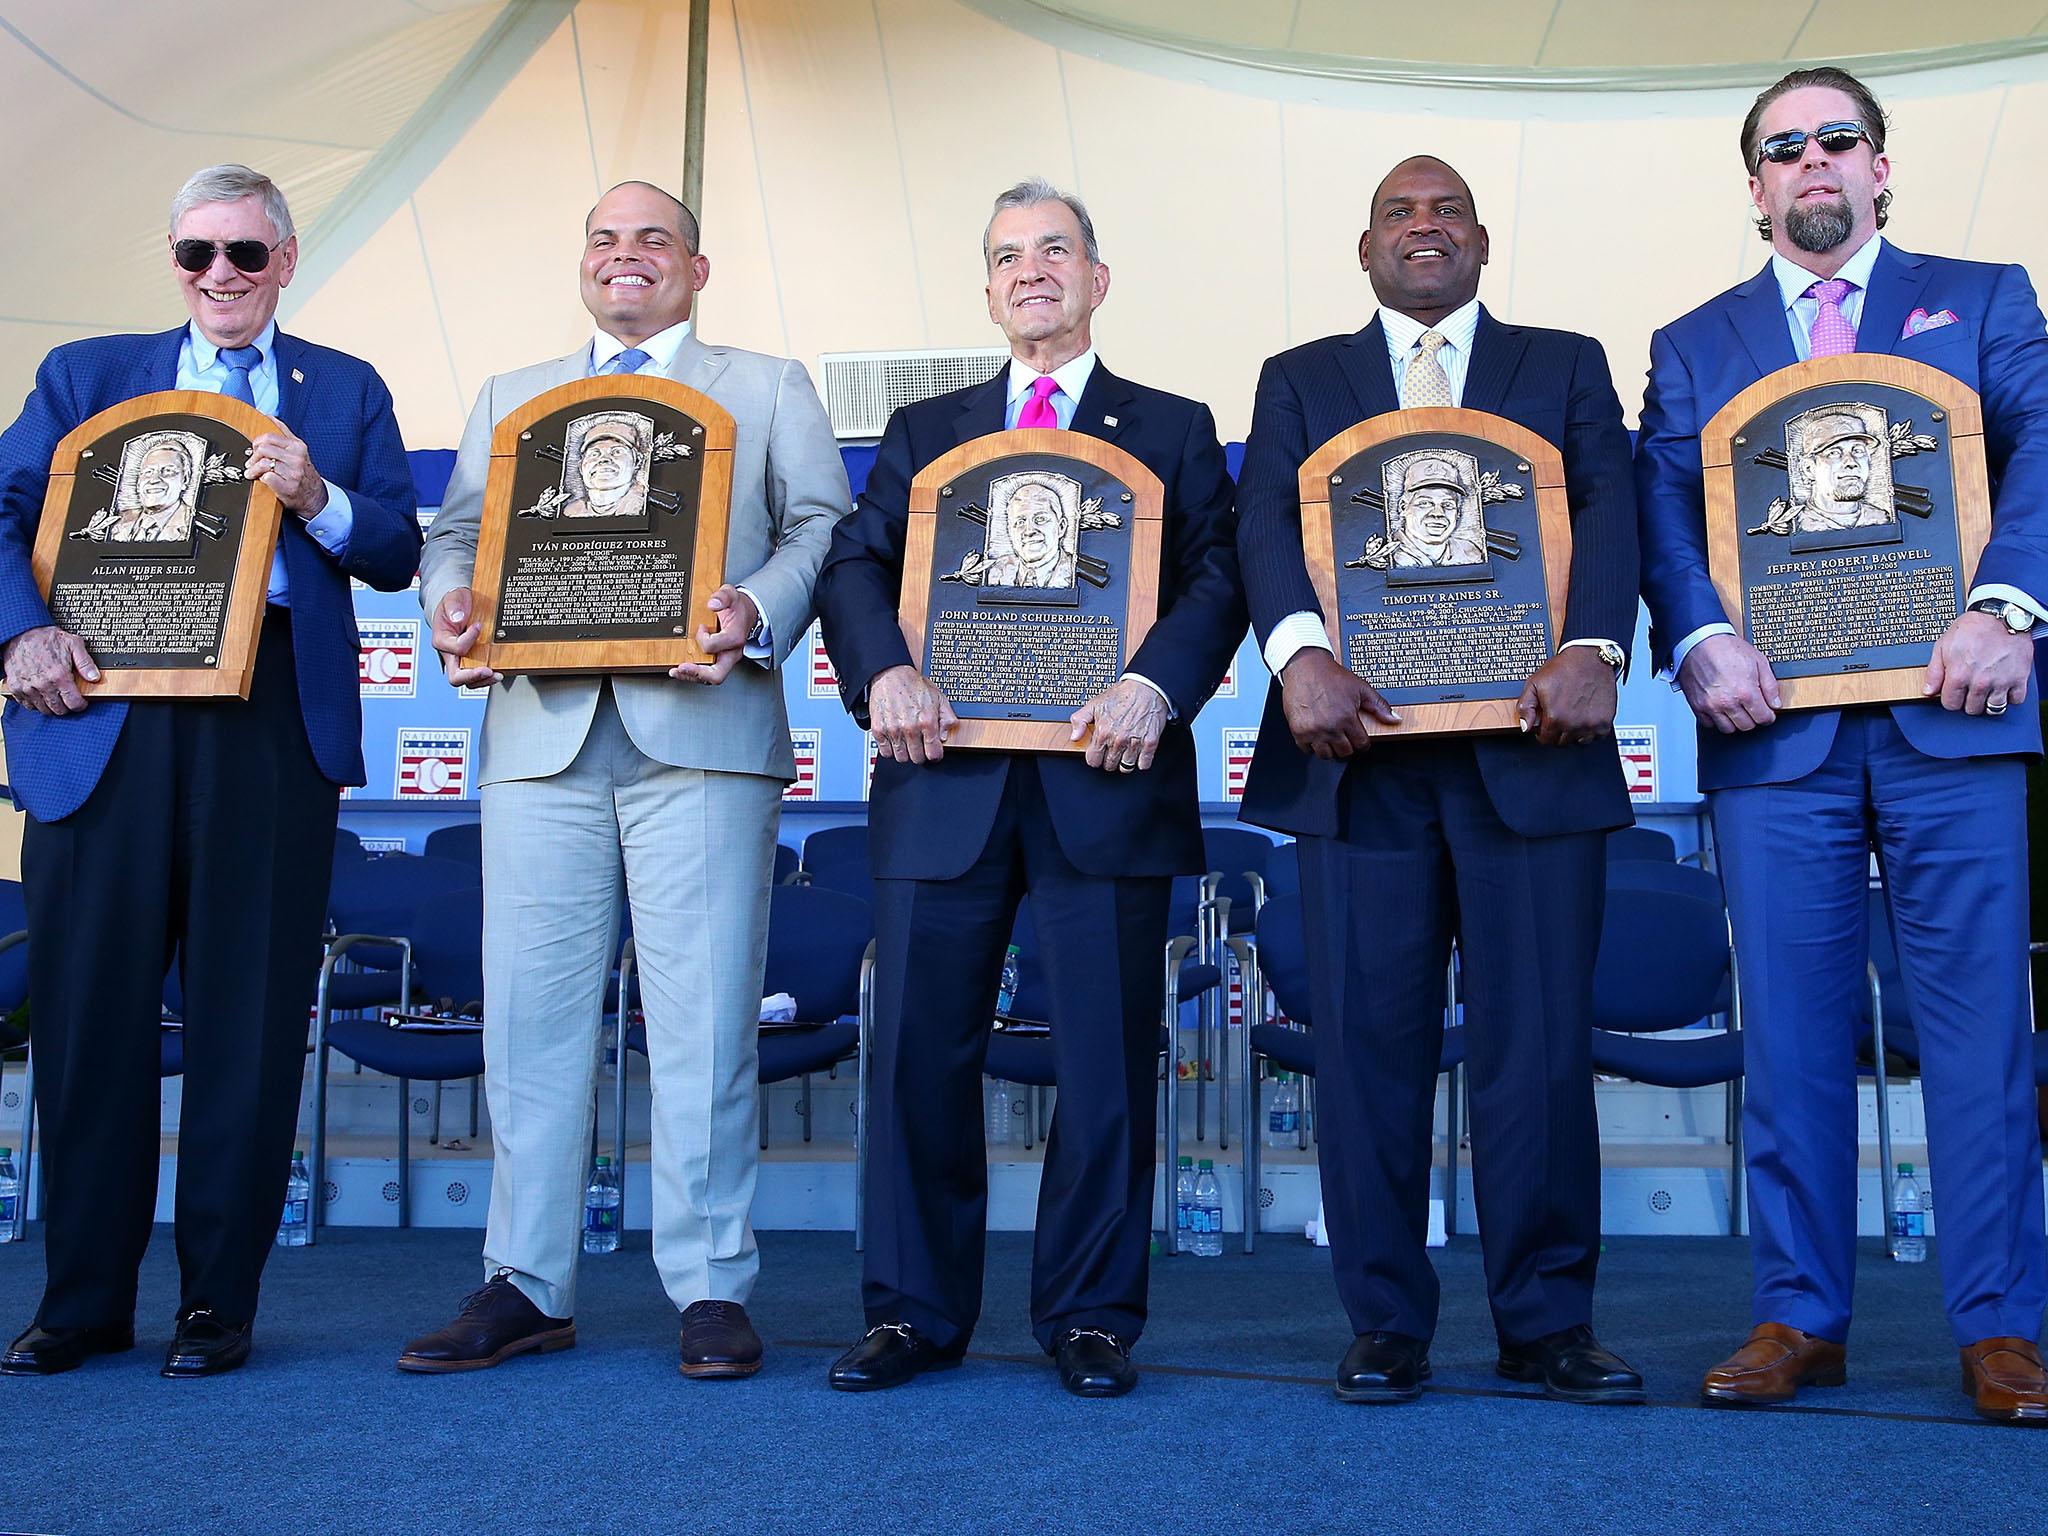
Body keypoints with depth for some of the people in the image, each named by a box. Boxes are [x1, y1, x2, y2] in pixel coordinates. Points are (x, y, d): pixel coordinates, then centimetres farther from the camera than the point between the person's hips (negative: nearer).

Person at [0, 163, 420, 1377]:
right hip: (107, 711, 1)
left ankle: (220, 1301, 11)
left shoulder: (345, 391, 17)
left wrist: (318, 498, -9)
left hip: (277, 725, 0)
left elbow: (397, 556, 9)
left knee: (251, 1014, 1)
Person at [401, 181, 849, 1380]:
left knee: (703, 1014, -5)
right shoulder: (511, 400, 25)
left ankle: (712, 1289, 4)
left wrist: (756, 613, -15)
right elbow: (459, 532, 15)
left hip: (700, 733, -3)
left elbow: (822, 527, 5)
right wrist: (453, 605, -8)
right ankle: (527, 1287, 12)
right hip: (542, 732, 3)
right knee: (533, 1010, 3)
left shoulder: (771, 389, 16)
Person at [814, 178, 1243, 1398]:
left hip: (1103, 776, -1)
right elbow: (854, 564, 8)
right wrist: (884, 670, -12)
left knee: (1107, 1058, 1)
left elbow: (1219, 577, 2)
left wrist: (1156, 684, -17)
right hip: (947, 775, 2)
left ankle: (1091, 1318, 13)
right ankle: (916, 1311, 15)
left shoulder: (1174, 430, 14)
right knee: (921, 1052, 3)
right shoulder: (924, 431, 20)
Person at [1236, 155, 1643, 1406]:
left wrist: (1592, 650, -17)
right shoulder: (1301, 380, 18)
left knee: (1542, 1039, 0)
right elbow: (1266, 525, 2)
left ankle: (1547, 1321, 11)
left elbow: (1610, 510, 2)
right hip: (1361, 745, 0)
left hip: (1529, 742, 0)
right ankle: (1388, 1323, 10)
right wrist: (1300, 652, -18)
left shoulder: (1566, 366, 18)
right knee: (1370, 1042, 1)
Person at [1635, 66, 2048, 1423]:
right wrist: (1701, 637, -13)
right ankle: (1799, 1315, 12)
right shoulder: (1693, 346, 18)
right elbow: (1663, 510, 5)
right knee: (1790, 1031, 3)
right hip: (1776, 724, 1)